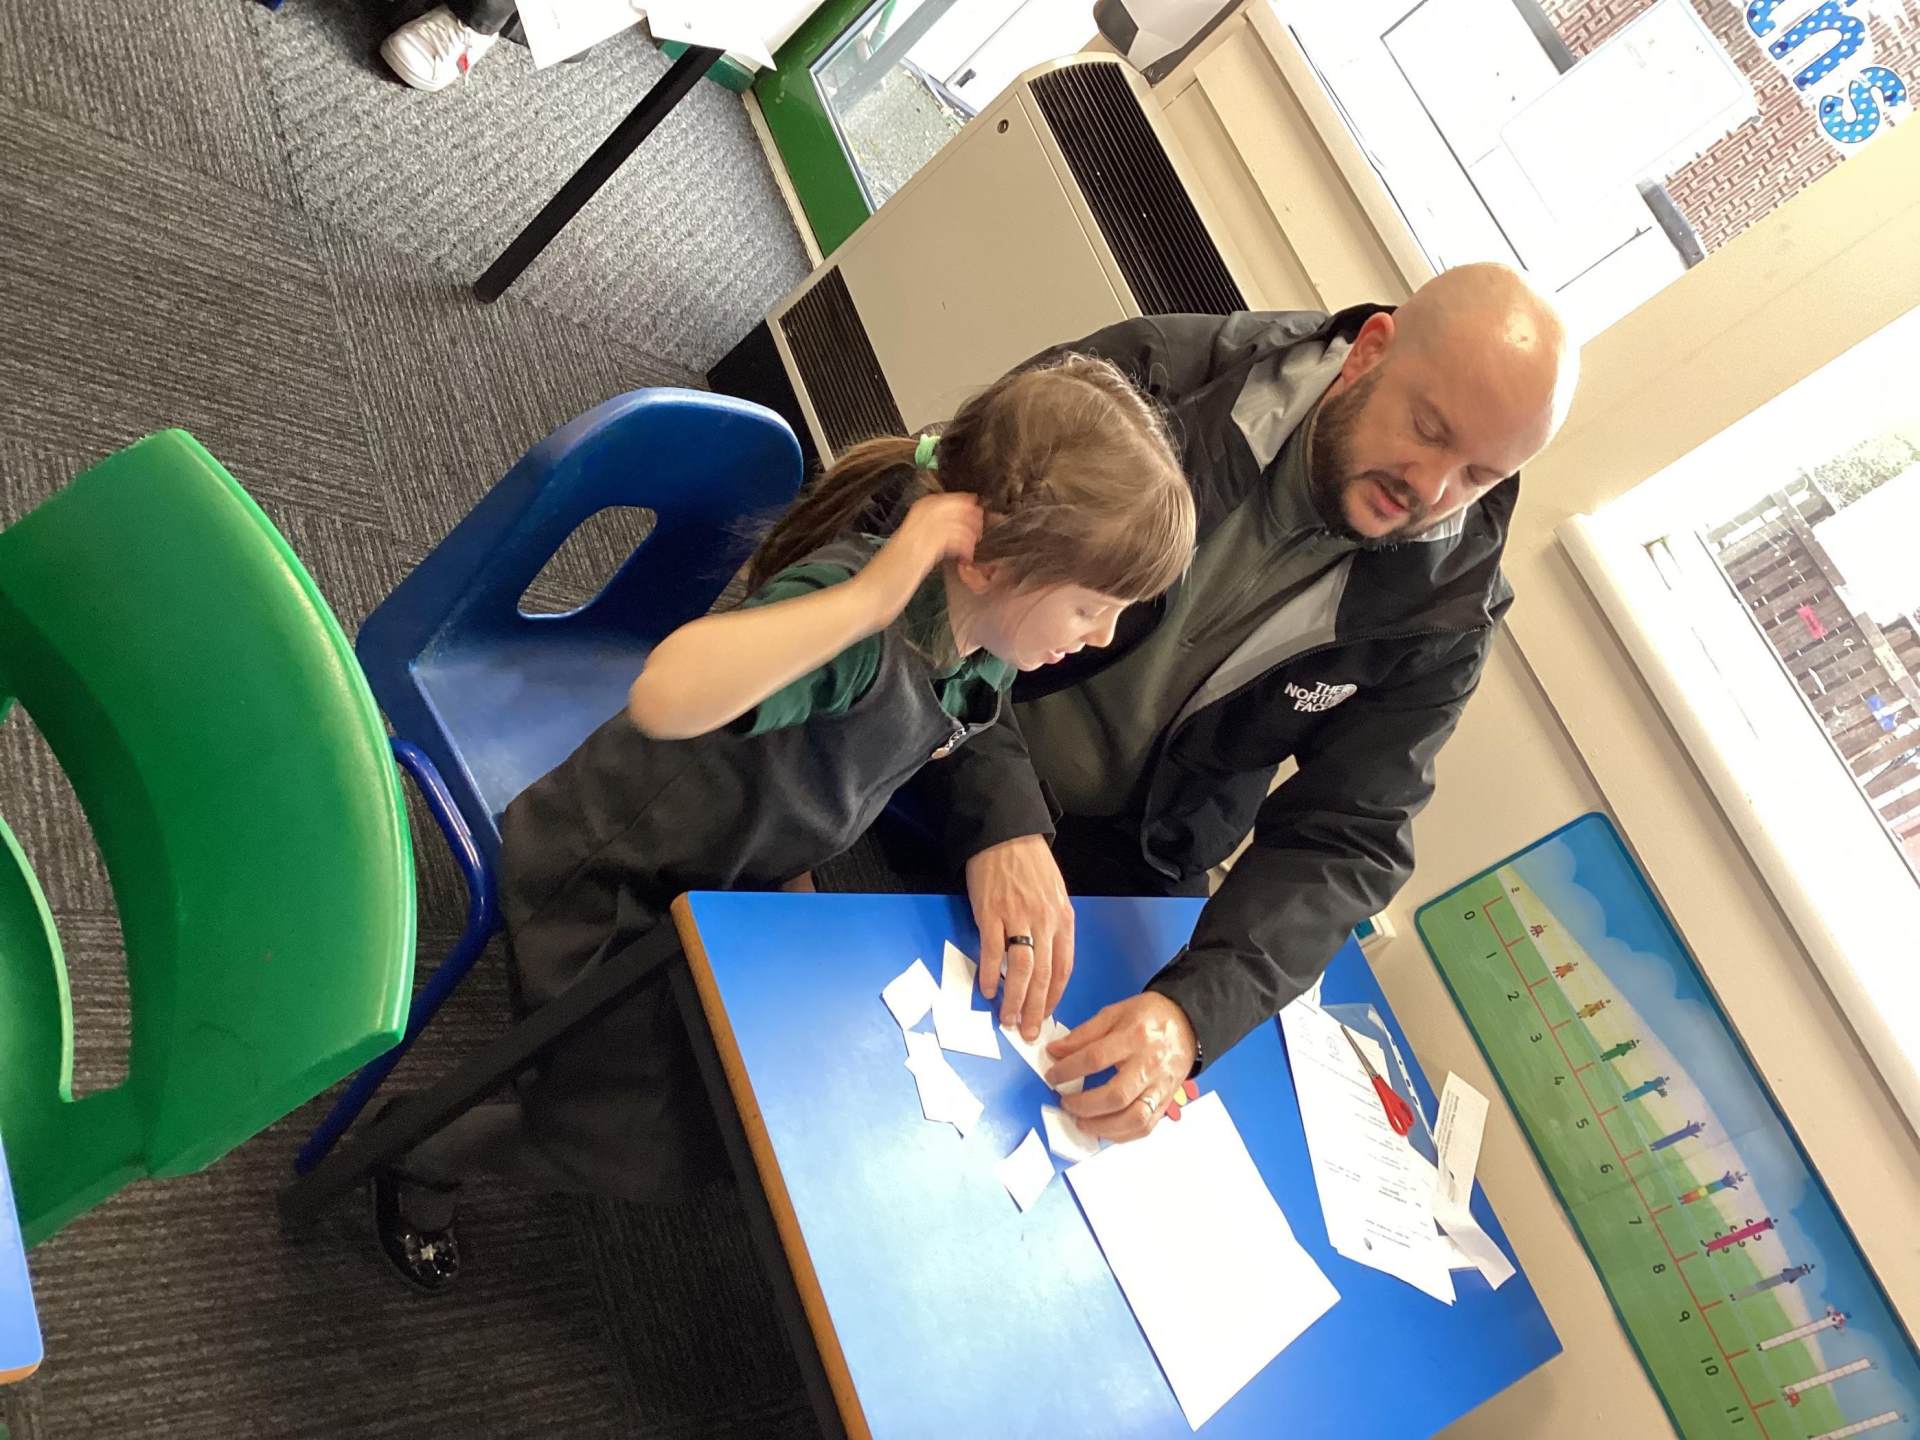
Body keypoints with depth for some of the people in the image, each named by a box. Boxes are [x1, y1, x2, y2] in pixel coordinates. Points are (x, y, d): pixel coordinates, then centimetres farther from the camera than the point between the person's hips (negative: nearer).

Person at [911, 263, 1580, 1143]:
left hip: (1127, 866, 3)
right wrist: (1001, 814, -38)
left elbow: (1344, 842, -15)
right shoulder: (1158, 381, -22)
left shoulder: (1441, 609, -12)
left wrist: (1193, 1008, -33)